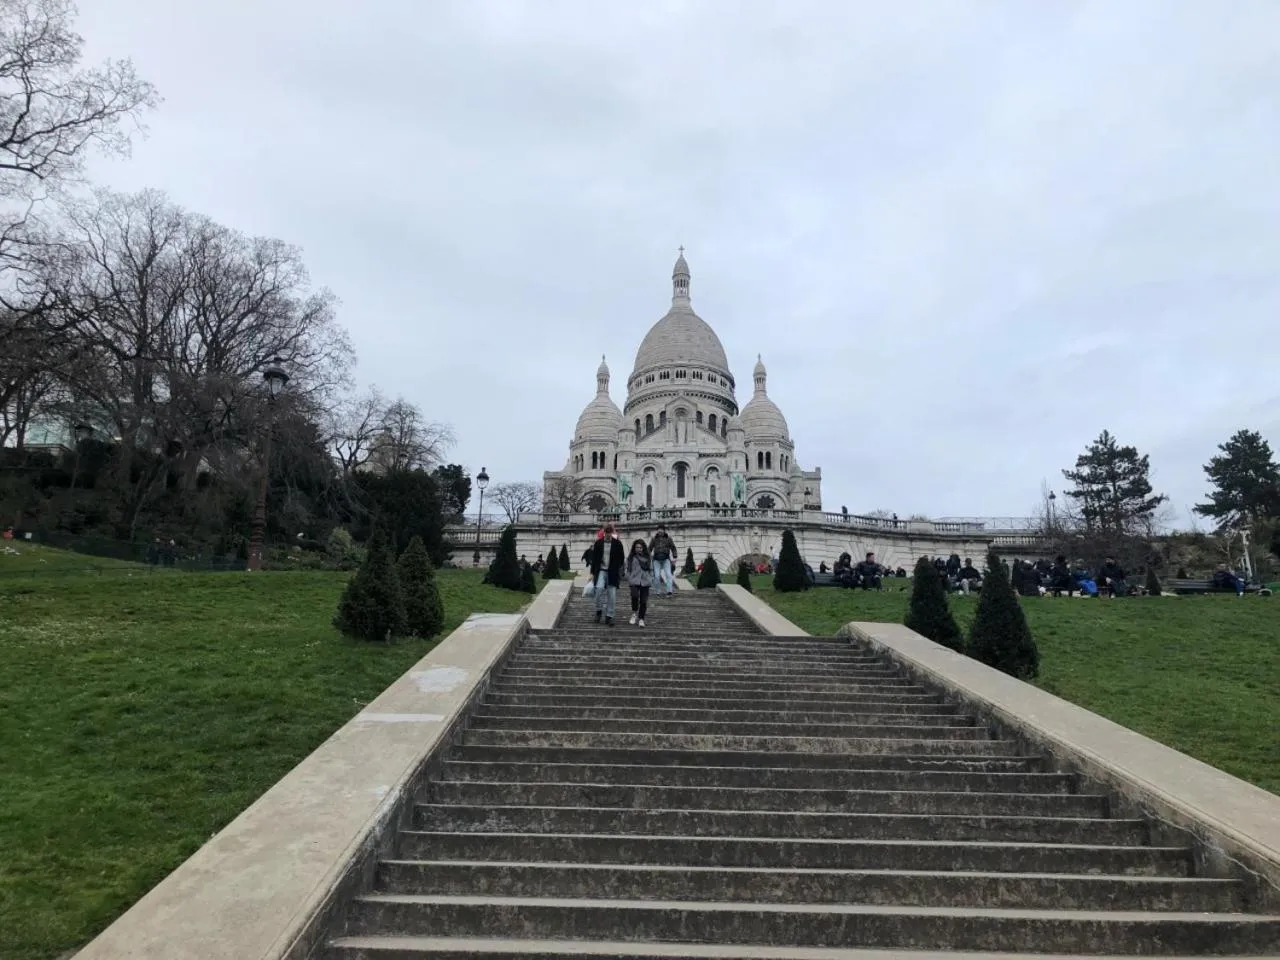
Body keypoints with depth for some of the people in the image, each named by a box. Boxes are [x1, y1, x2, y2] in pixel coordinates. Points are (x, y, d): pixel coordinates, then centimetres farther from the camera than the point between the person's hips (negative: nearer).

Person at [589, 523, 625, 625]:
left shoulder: (617, 544, 3)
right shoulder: (598, 543, 4)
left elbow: (621, 559, 9)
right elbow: (594, 558, 7)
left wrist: (617, 572, 3)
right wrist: (592, 573, 3)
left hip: (612, 573, 0)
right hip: (601, 571, 0)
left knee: (612, 595, -1)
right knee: (599, 588, -21)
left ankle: (609, 616, 10)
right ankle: (598, 611, -1)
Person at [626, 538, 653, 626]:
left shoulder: (648, 558, 13)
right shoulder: (631, 558, 9)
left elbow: (651, 570, 16)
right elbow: (628, 570, 8)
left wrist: (651, 580, 6)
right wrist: (628, 579, -3)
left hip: (645, 582, 2)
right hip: (634, 581, -2)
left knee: (643, 601, 0)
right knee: (635, 596, -25)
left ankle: (641, 619, 14)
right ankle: (634, 613, -1)